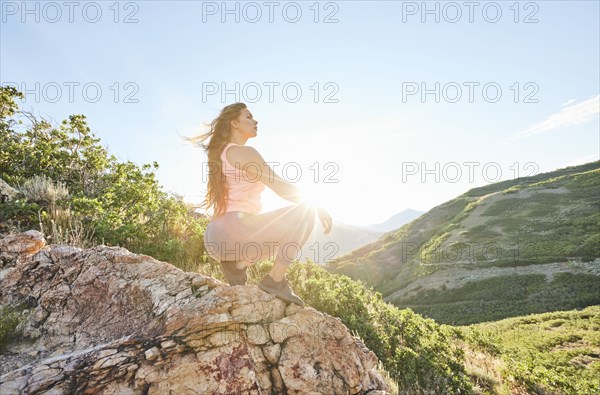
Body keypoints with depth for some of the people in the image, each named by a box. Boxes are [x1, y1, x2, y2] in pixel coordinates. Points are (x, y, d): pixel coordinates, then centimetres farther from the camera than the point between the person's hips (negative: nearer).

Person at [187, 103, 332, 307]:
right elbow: (282, 188, -11)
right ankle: (275, 280, -8)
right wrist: (317, 208, 2)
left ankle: (237, 263, 7)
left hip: (216, 239, 10)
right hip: (235, 230, -10)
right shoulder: (244, 152, -6)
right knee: (306, 211, -6)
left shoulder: (221, 154, 22)